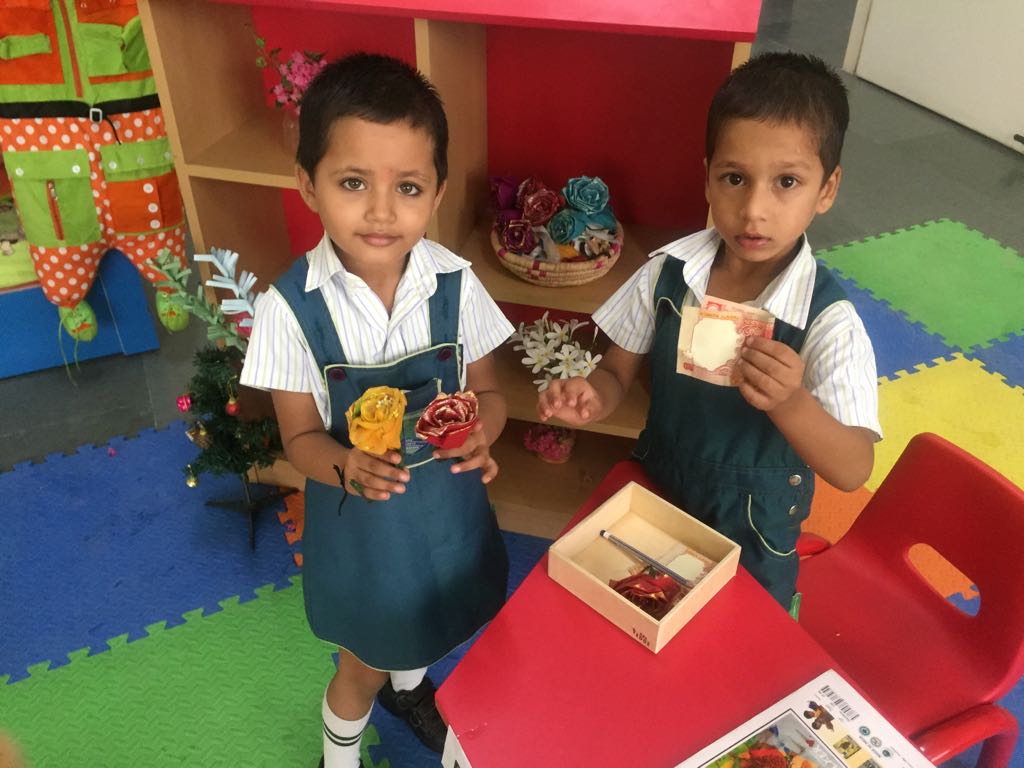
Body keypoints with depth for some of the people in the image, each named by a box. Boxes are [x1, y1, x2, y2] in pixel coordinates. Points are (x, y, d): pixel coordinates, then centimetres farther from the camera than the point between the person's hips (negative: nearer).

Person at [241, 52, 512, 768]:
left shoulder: (455, 284, -18)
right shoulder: (292, 306, -23)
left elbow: (487, 391, -5)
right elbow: (301, 435, -14)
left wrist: (481, 433, -28)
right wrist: (349, 466, -35)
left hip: (448, 506, 3)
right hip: (358, 514, -2)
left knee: (427, 622, 30)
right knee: (367, 659, 19)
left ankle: (408, 684, 67)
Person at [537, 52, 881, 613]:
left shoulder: (829, 320, -26)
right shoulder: (667, 273, -17)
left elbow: (852, 471, -26)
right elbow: (619, 372, -5)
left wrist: (790, 402, -45)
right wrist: (592, 397, -28)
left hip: (751, 531, -2)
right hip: (655, 499, 3)